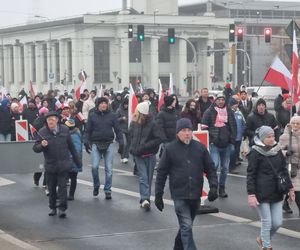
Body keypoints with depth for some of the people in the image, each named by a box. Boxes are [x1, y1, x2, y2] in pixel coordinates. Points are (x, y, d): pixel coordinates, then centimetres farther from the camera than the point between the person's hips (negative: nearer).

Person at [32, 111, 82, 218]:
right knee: (51, 188, 9)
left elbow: (71, 146, 8)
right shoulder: (42, 132, -4)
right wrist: (41, 145, -25)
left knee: (62, 186, -4)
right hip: (50, 165, 1)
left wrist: (77, 160, 12)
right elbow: (35, 148, -3)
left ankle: (62, 208, -1)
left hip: (63, 164, -1)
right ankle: (52, 208, 22)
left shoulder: (64, 129, -1)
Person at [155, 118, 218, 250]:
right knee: (186, 227, -11)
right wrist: (158, 195, 0)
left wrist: (213, 187, -4)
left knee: (186, 225, 17)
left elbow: (210, 168, 9)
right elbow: (161, 173, 1)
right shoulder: (170, 149, -3)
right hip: (179, 195, -4)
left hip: (196, 195, 4)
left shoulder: (200, 147, 5)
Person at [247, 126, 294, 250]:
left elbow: (284, 170, 16)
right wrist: (251, 194, -15)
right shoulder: (255, 153, -9)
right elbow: (250, 175, -9)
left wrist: (290, 188, 14)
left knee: (277, 222, 6)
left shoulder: (277, 151, 7)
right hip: (262, 194, -5)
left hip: (277, 193, 5)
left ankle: (262, 239, 33)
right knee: (267, 222, -1)